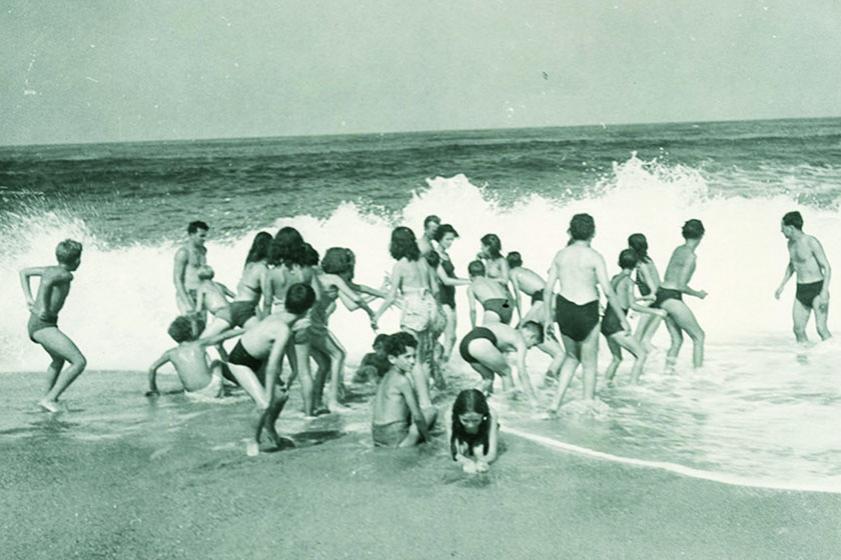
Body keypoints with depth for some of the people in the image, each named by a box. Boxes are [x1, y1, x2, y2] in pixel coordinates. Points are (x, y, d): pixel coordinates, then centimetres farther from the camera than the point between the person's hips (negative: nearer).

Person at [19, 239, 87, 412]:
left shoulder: (50, 269, 14)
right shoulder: (66, 275, -12)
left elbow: (24, 272, 27)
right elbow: (47, 283, -33)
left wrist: (28, 298, 20)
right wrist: (44, 309, -26)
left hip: (33, 325, 10)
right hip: (44, 325, -10)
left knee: (59, 359, 34)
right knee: (79, 362, -15)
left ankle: (49, 397, 40)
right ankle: (50, 399, -15)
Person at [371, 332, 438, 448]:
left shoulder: (387, 377, 13)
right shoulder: (402, 381, -13)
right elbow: (418, 417, -15)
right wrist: (428, 440, -1)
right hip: (393, 440, -9)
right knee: (432, 411, 2)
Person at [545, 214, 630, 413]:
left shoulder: (561, 255, 4)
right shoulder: (594, 256, -8)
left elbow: (548, 289, 4)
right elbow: (608, 291, -12)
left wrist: (548, 315, 15)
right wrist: (623, 318, -5)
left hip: (563, 308, 4)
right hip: (586, 311, -4)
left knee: (572, 357, 23)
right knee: (589, 364, 11)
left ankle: (557, 400, 15)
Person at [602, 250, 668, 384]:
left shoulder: (614, 278, 14)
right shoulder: (628, 281, -9)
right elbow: (632, 305, -16)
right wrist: (655, 311, -10)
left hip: (606, 323, 8)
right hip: (615, 324, -8)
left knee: (617, 359, 22)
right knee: (642, 354, -4)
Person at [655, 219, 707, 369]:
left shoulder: (678, 250, 11)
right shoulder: (690, 256, -14)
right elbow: (681, 286, -16)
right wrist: (698, 294, -2)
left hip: (662, 293, 8)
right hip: (672, 299, -8)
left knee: (677, 340, 14)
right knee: (699, 336, 1)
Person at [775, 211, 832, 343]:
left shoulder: (811, 242, -15)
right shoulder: (791, 243, 9)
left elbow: (827, 267, -16)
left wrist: (825, 291, -26)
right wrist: (782, 285, 23)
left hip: (817, 288, -7)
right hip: (801, 291, 7)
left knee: (821, 328, -17)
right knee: (798, 330, 2)